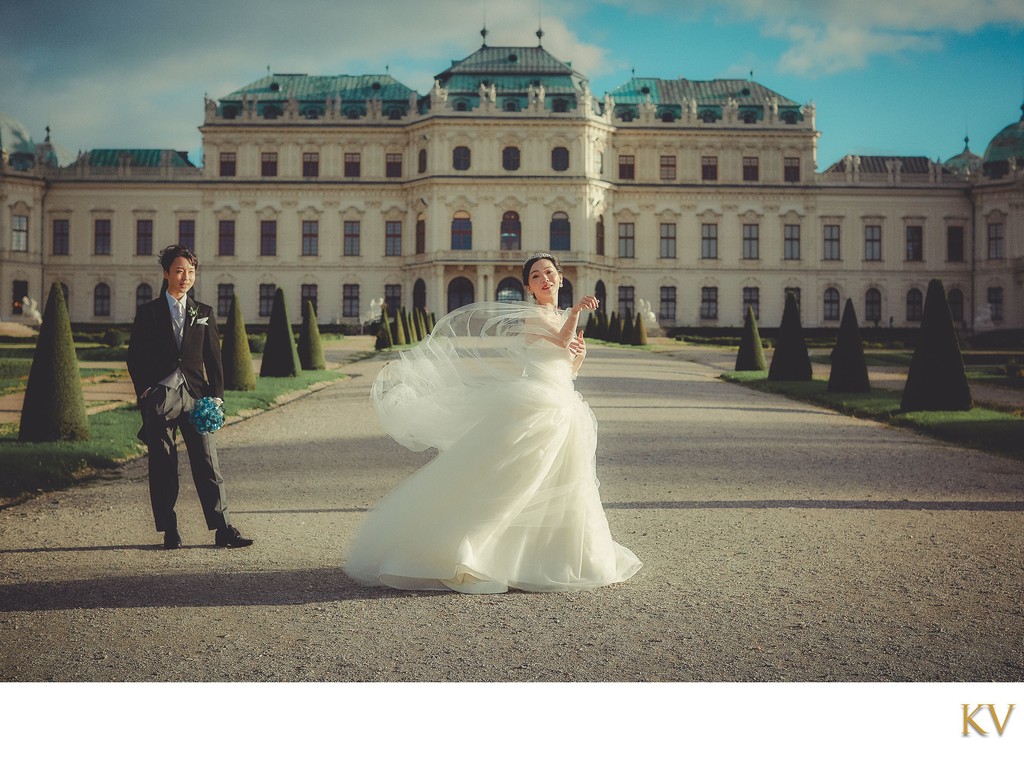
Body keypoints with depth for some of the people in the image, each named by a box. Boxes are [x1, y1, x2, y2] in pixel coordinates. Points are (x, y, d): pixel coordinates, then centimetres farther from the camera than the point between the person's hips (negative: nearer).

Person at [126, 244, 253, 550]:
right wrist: (144, 391, -6)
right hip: (160, 397, -1)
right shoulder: (148, 312, 6)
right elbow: (135, 356, 6)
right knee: (162, 467, 3)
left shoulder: (203, 313, 11)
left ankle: (223, 530, -2)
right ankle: (170, 531, 11)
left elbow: (214, 358, 10)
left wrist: (216, 396, 1)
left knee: (207, 463, -2)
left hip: (195, 395, 1)